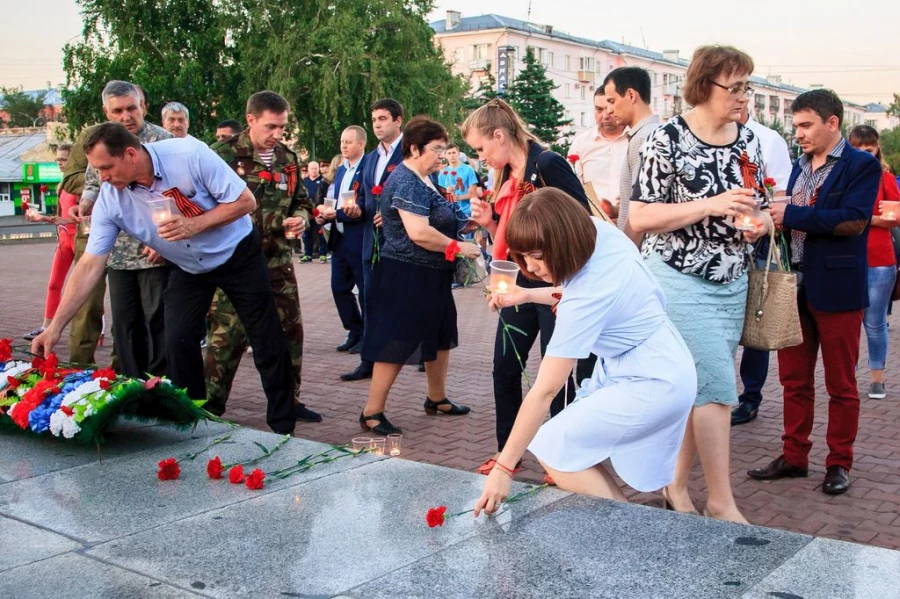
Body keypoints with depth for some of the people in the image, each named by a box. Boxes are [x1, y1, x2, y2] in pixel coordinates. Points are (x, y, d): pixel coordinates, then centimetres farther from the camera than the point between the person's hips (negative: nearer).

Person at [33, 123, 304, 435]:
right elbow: (90, 265, -17)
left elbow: (245, 201, -23)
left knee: (268, 339, 0)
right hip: (188, 268, 3)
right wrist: (55, 327, -21)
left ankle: (283, 427, 14)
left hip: (236, 253, -3)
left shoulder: (189, 154, -30)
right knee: (177, 342, -8)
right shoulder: (110, 199, -19)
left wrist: (194, 225, -35)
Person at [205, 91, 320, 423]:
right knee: (227, 334, -3)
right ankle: (210, 404, 10)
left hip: (278, 261, 6)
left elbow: (302, 200, 21)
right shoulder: (224, 155, -7)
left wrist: (301, 217, -1)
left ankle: (288, 399, 24)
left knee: (289, 330, 10)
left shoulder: (288, 158, 10)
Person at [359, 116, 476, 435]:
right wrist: (458, 248, -20)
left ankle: (437, 398, 33)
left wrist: (470, 223, 6)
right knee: (396, 343, -5)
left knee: (440, 336, 18)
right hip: (406, 278, -10)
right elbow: (418, 232, -29)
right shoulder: (407, 182, -19)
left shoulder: (423, 180, 12)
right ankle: (372, 412, 4)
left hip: (430, 277, 10)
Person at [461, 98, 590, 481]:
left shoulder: (548, 165, -13)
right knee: (505, 368, 11)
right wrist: (488, 222, -2)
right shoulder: (504, 179, 11)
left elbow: (584, 221, -15)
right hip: (519, 287, 8)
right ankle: (507, 451, 25)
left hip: (555, 284, -8)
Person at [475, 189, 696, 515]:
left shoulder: (586, 299, -31)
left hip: (650, 384, -9)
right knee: (576, 445, 8)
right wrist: (527, 295, 3)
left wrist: (503, 468, -21)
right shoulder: (598, 230, -10)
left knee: (553, 450, -7)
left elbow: (544, 391, -27)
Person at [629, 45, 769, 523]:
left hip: (732, 282, 7)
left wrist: (757, 224, -5)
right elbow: (640, 218, -15)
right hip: (681, 281, -6)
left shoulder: (747, 140, 8)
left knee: (699, 388, 11)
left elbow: (756, 206, 19)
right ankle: (721, 503, 3)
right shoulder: (668, 139, -12)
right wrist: (711, 206, -22)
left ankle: (677, 486, 25)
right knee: (717, 388, -9)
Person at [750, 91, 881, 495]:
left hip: (836, 290, -6)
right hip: (795, 286, 6)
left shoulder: (862, 166, -7)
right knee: (794, 380, 12)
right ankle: (794, 456, 23)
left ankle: (839, 463, 18)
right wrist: (770, 221, -6)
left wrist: (791, 215, -20)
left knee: (840, 384, 6)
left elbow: (853, 220, -20)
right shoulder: (800, 166, 13)